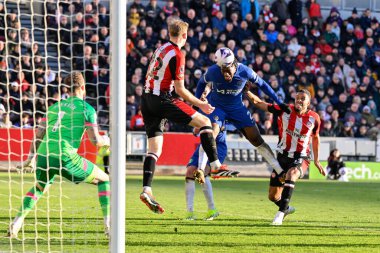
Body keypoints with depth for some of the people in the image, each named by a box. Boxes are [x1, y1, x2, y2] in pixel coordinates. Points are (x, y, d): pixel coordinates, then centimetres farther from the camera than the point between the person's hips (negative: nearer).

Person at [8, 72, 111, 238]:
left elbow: (38, 135, 21)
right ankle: (108, 224, 3)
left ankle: (18, 221, 13)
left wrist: (31, 158, 30)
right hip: (66, 157, -5)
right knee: (104, 180, 14)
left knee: (39, 187, 34)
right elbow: (96, 141, -2)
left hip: (43, 157, 5)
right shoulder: (87, 109, 5)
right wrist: (106, 141, 20)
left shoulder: (54, 107, 21)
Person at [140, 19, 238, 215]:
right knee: (204, 122, 0)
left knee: (154, 149, 6)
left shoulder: (161, 49, 13)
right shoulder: (177, 55, -11)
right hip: (163, 99, -8)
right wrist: (200, 104, 1)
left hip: (147, 99, 8)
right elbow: (180, 90, -11)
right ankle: (215, 166, -7)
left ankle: (146, 190, -4)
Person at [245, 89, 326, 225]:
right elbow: (258, 102, -5)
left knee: (291, 174, -39)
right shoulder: (285, 110, -7)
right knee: (273, 196, 7)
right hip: (282, 157, 3)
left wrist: (316, 160, 17)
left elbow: (315, 138, 14)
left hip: (300, 159, -2)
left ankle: (281, 213, -40)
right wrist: (246, 91, -20)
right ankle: (287, 208, 44)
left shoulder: (314, 118, -4)